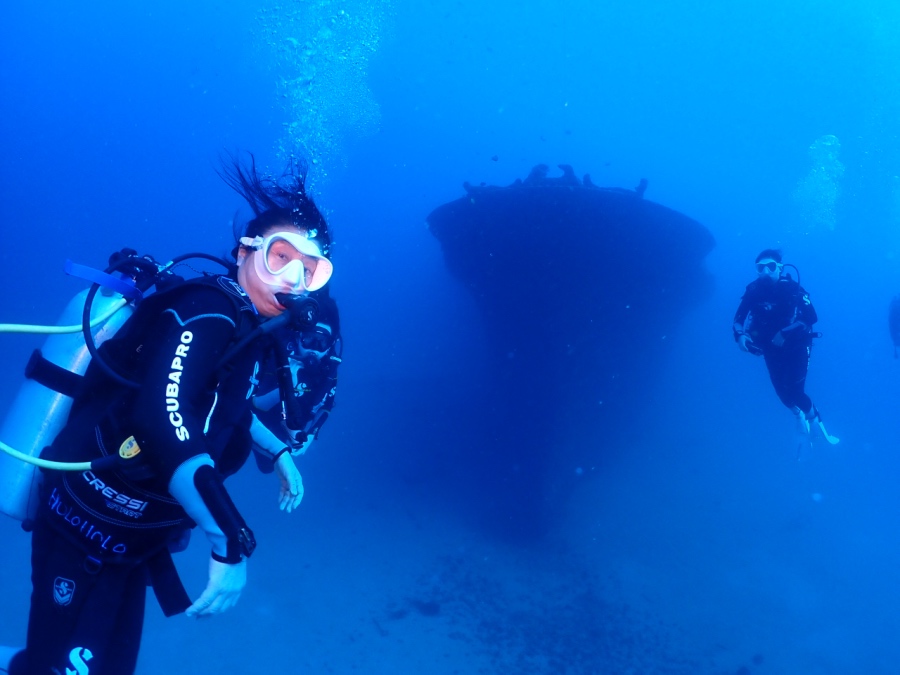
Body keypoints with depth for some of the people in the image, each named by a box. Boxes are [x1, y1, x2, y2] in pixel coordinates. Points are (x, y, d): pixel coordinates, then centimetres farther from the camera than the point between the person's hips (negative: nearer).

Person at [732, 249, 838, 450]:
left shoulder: (792, 288, -19)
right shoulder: (753, 290, -11)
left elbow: (811, 317, -25)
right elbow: (738, 318, -6)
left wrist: (785, 333, -34)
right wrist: (739, 335, -25)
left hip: (795, 345, -3)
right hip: (772, 347, 3)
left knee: (793, 388, -14)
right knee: (781, 389, 3)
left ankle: (813, 418, 16)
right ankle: (800, 415, 36)